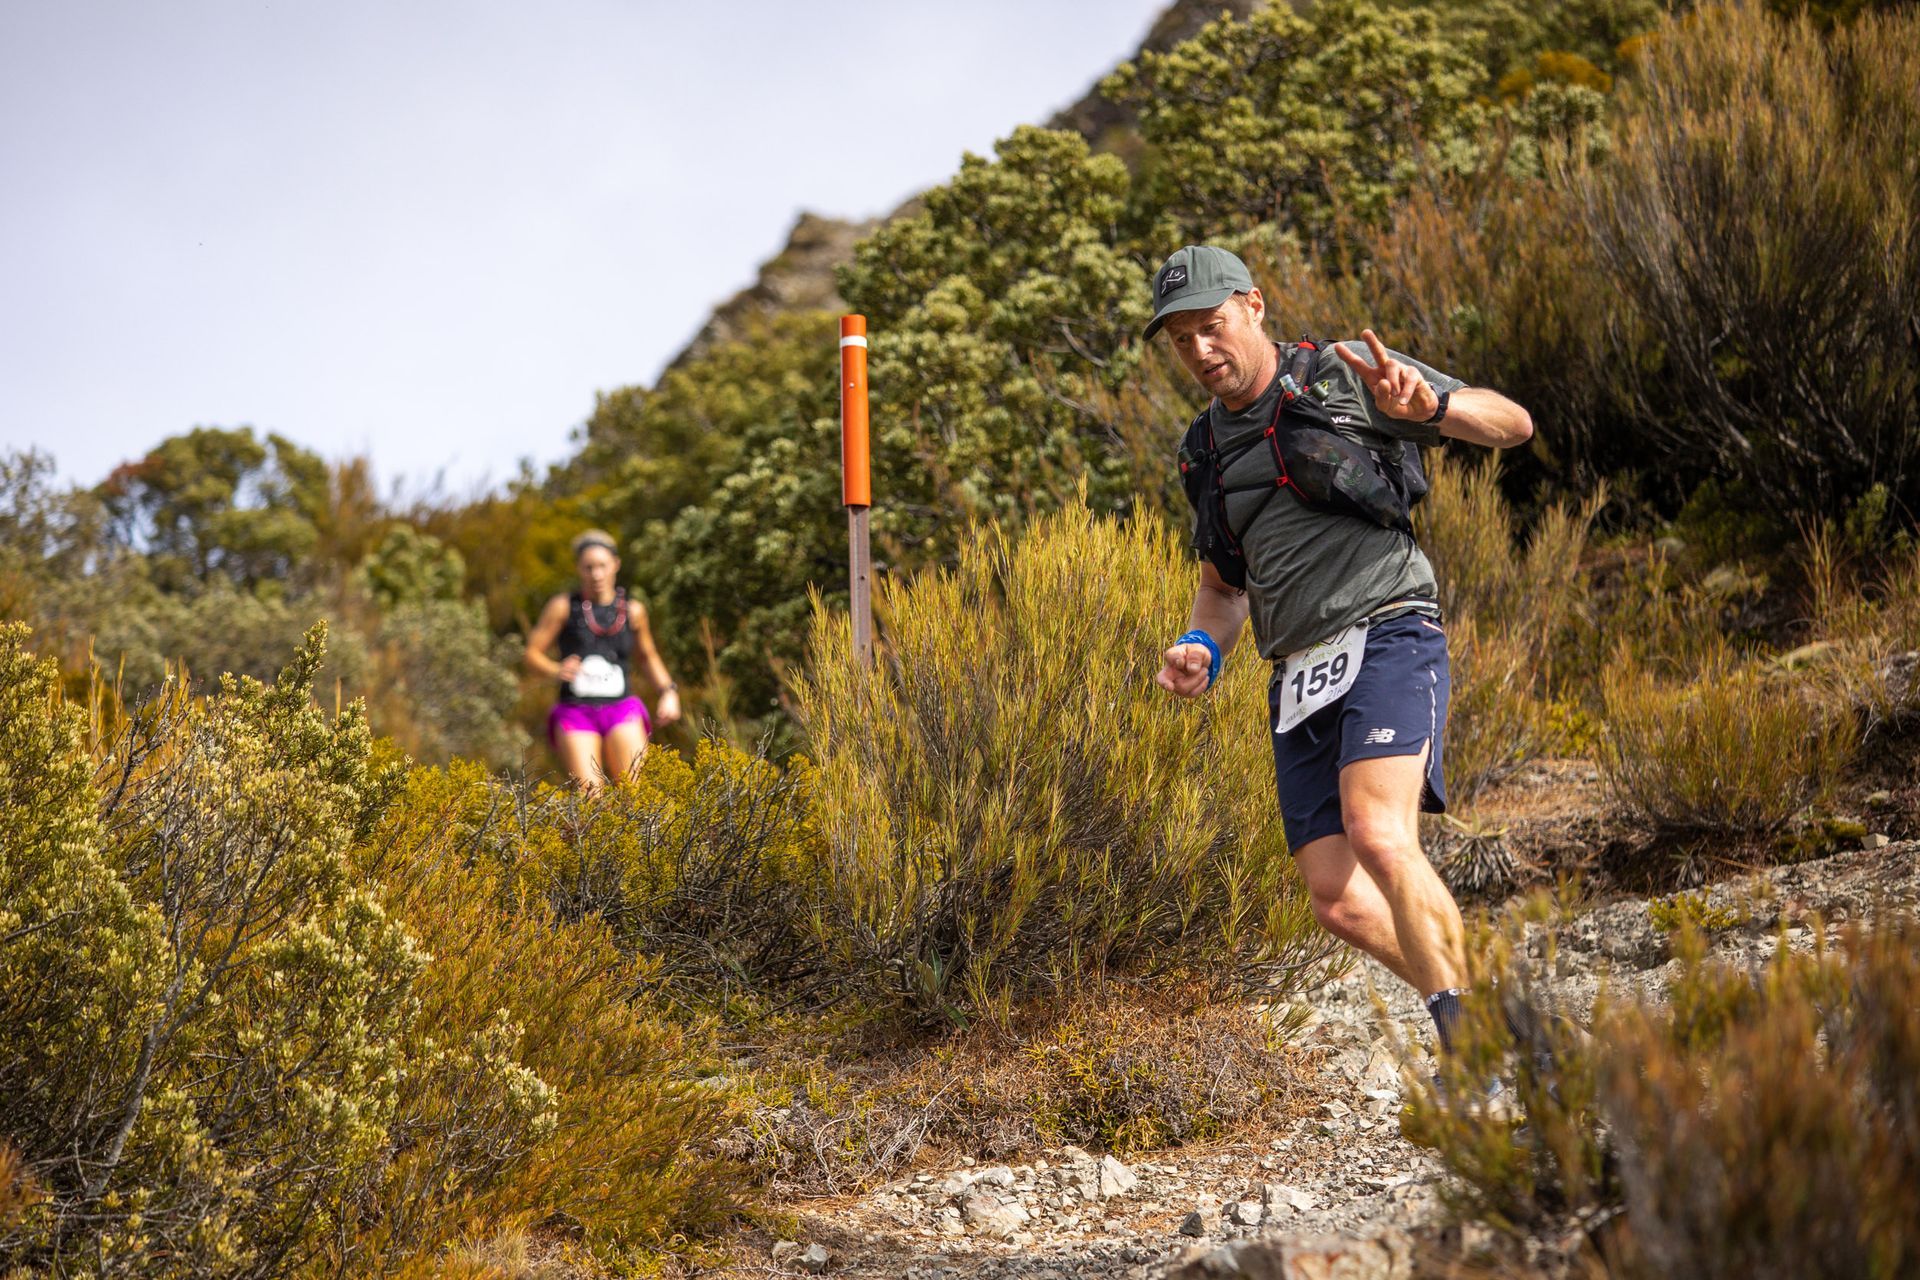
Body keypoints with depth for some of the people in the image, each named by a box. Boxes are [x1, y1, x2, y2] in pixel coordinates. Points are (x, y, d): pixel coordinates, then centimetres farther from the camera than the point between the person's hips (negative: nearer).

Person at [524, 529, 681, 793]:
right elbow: (532, 652, 6)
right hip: (576, 713, -1)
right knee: (589, 796, -16)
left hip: (621, 712, 1)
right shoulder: (563, 607, 2)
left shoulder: (633, 611, 8)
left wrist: (669, 690, 10)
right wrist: (556, 671, -15)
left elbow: (648, 656, 24)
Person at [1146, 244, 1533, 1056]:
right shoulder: (1208, 451, 19)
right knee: (1340, 902, -5)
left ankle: (1472, 1047, -21)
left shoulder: (1344, 376, 2)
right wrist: (1201, 647, 7)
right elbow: (1223, 586, 30)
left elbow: (1512, 424, 2)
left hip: (1386, 640, -6)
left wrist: (1427, 403, -19)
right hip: (1301, 682, 6)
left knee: (1377, 837, -28)